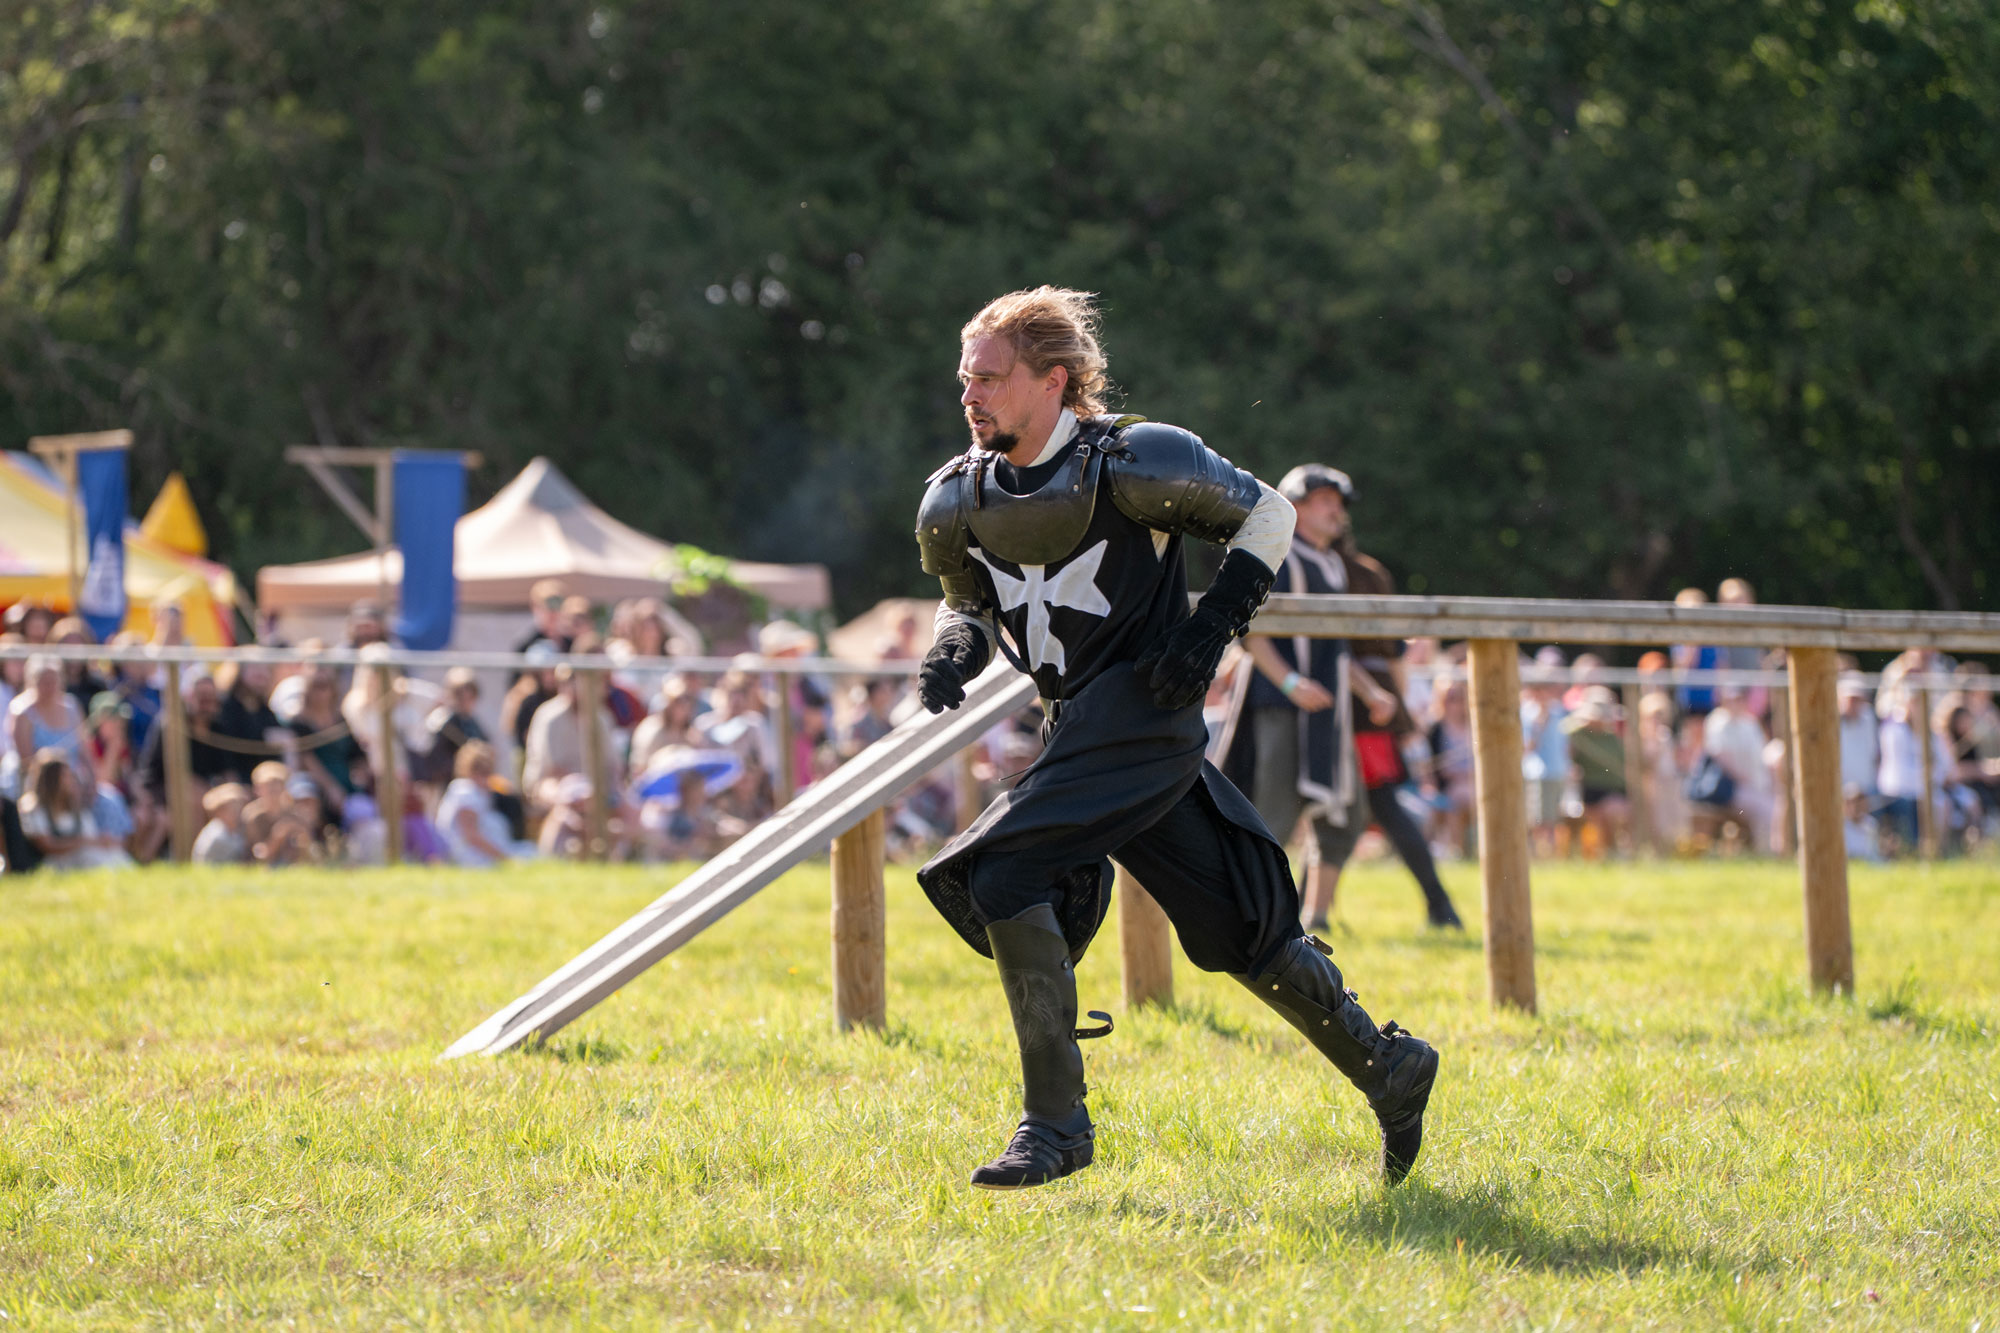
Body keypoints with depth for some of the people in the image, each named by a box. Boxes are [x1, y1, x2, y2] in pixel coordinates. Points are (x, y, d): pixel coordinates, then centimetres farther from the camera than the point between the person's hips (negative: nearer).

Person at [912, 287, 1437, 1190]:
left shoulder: (1133, 464, -13)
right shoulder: (958, 501, 4)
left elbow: (1267, 513, -1)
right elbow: (968, 600, 21)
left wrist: (1213, 626, -11)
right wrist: (957, 643, -3)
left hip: (1144, 710, -7)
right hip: (1077, 729, 7)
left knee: (1004, 878, -21)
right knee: (1239, 928, 11)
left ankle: (1055, 1123, -14)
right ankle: (1387, 1065, 25)